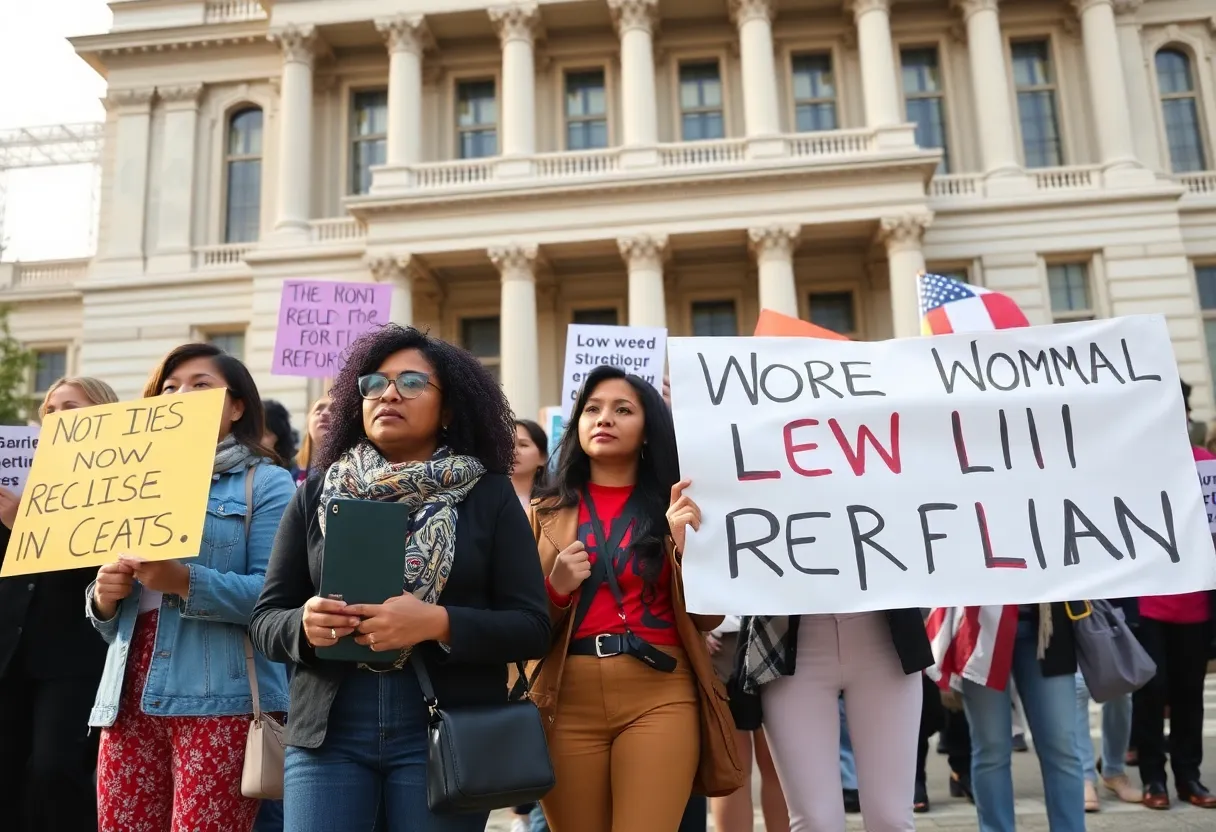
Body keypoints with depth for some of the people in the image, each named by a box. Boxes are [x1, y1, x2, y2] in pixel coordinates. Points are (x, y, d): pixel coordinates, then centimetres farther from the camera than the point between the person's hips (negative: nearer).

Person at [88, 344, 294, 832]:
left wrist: (184, 581, -25)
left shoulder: (266, 482, 1)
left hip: (220, 699, -5)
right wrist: (103, 597, -2)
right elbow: (111, 623, 20)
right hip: (130, 699, 6)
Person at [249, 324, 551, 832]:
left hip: (444, 732, -1)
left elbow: (531, 627, -4)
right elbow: (265, 619, 8)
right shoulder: (317, 494, 7)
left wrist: (438, 623, -20)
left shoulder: (489, 496, 1)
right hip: (327, 732, 2)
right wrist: (305, 624, -15)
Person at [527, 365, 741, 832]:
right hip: (569, 701, 2)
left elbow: (708, 617, 1)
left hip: (660, 696, -1)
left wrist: (687, 544, -13)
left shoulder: (677, 508, 6)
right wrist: (556, 588, -10)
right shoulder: (547, 512, 8)